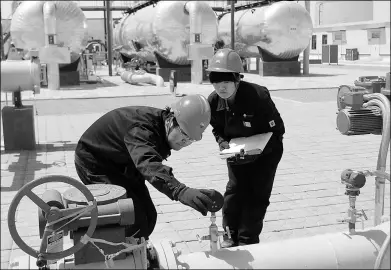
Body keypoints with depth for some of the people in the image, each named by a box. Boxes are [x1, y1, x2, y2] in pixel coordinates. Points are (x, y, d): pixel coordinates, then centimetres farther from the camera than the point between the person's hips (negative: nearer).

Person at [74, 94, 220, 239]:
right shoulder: (141, 127, -36)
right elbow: (148, 163, -56)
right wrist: (181, 191, -71)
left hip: (122, 164, 9)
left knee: (148, 217, 4)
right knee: (135, 221, -18)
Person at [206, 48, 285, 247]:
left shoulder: (258, 96, -32)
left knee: (257, 193, -3)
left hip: (266, 151, -4)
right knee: (234, 190, 2)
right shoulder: (213, 101, -15)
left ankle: (248, 240, 9)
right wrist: (223, 142, -18)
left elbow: (277, 130, -23)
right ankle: (232, 236, 17)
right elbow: (217, 129, 4)